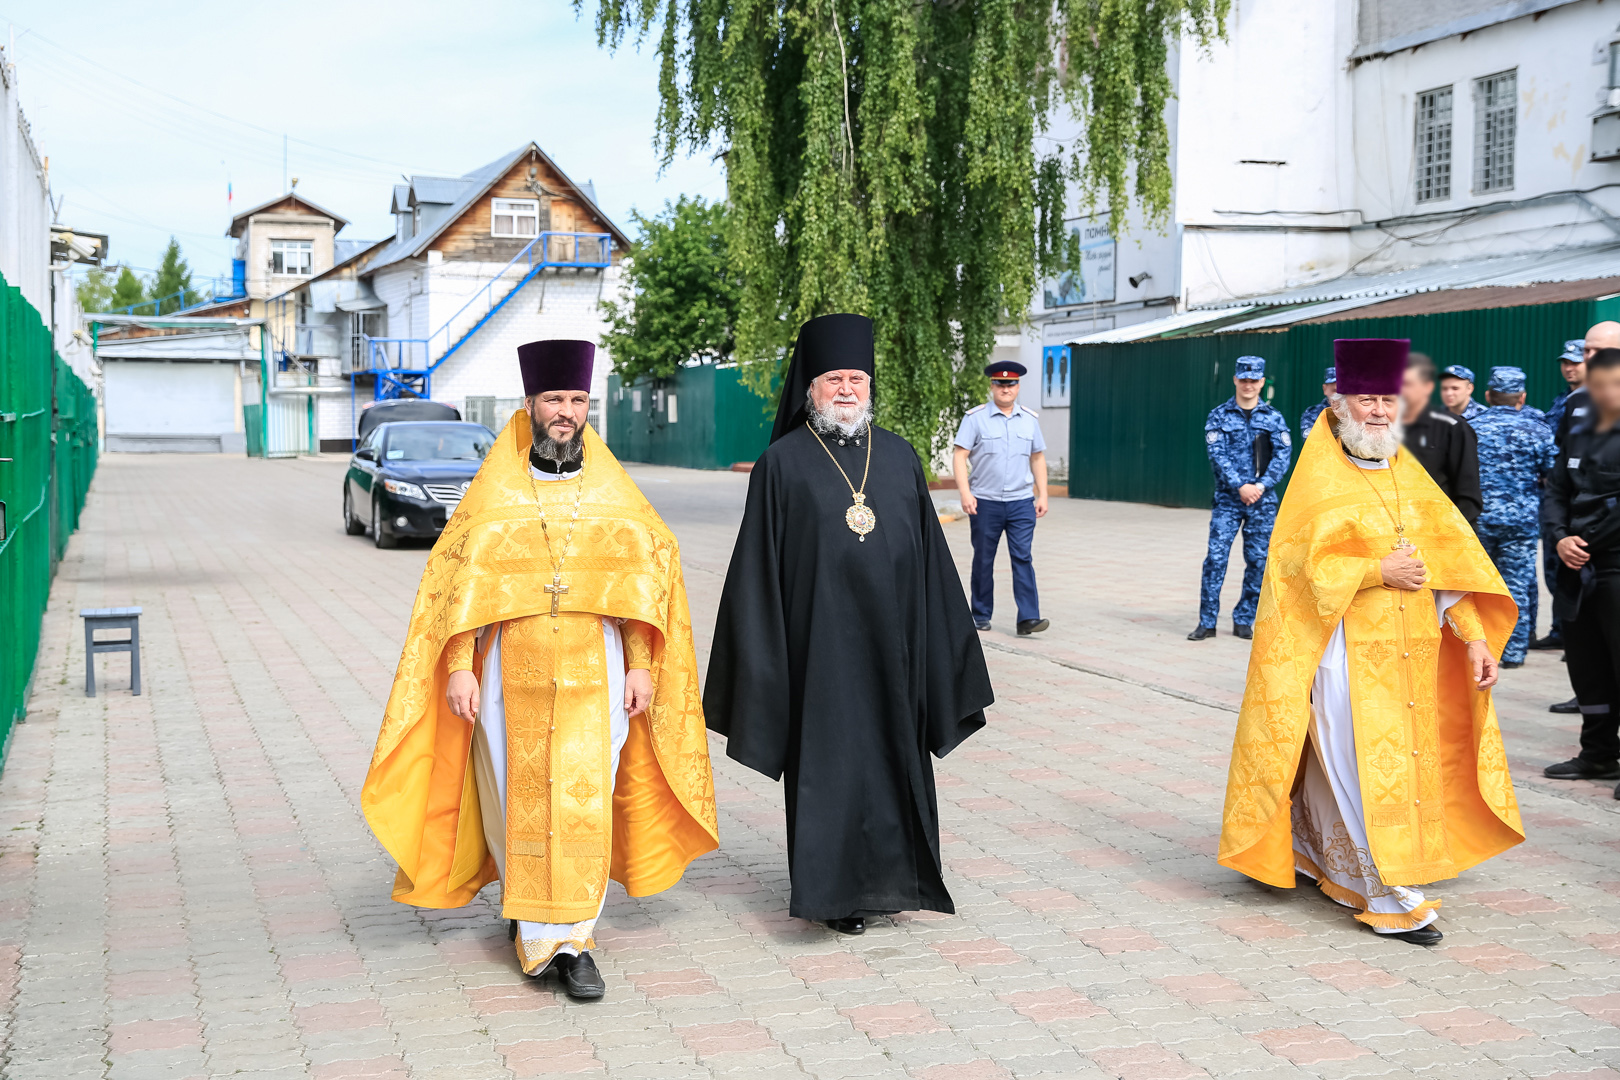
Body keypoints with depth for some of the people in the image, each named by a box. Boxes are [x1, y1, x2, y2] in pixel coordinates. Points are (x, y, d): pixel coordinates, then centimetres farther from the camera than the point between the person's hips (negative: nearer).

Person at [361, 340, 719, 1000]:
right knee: (519, 800, 6)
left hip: (594, 677, 0)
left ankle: (569, 939, 2)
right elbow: (457, 581, 0)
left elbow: (645, 577, 6)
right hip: (513, 676, 0)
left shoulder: (613, 494, 5)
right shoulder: (492, 494, 1)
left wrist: (642, 667, 0)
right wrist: (458, 668, -7)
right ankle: (525, 897, 29)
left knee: (583, 804, -4)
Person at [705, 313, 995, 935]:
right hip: (820, 643, -3)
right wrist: (761, 662, -7)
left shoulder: (899, 457, 10)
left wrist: (942, 646, 9)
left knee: (895, 753, 9)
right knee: (828, 758, 1)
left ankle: (894, 877, 23)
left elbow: (930, 556, 12)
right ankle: (835, 890, 11)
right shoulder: (783, 463, -1)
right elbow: (759, 565, -2)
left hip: (890, 643, 4)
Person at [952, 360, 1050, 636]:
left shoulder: (1030, 419, 10)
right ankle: (981, 616, 19)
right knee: (983, 561, 7)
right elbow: (959, 456, -5)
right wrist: (965, 493, -14)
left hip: (1021, 502, 2)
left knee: (1023, 558, -6)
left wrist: (1042, 495, 11)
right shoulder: (975, 418, -1)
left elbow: (1038, 458, 17)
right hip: (985, 502, -2)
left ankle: (1028, 618, -10)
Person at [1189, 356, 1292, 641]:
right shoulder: (1219, 416, 4)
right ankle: (1207, 622, -4)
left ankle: (1243, 620, 14)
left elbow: (1283, 455, 0)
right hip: (1228, 498, -2)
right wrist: (1240, 486, -16)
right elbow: (1217, 454, -6)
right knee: (1216, 557, -9)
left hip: (1263, 500, 2)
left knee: (1258, 560, 3)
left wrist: (1262, 485, -14)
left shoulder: (1274, 418, 8)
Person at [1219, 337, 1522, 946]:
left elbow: (1447, 559, 9)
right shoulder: (1320, 479, -4)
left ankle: (1318, 858, 29)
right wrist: (1379, 570, -16)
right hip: (1347, 649, -6)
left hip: (1408, 649, 6)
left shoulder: (1410, 478, 12)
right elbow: (1301, 564, -11)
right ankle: (1389, 898, -2)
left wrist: (1473, 635, 0)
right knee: (1365, 765, -7)